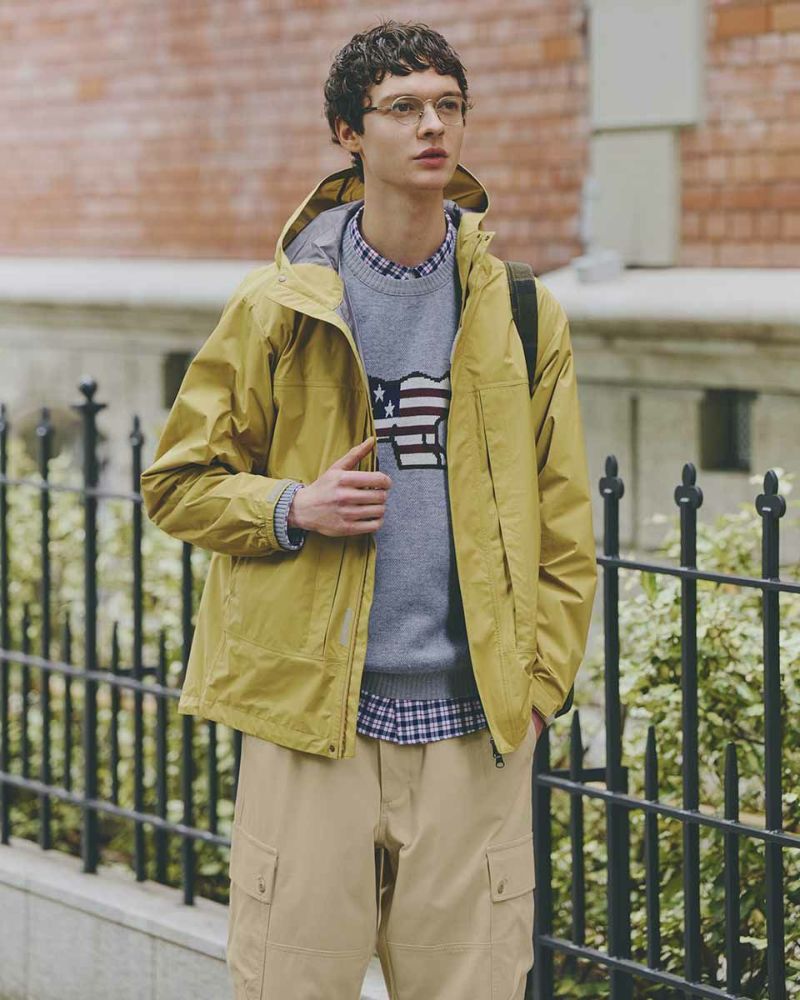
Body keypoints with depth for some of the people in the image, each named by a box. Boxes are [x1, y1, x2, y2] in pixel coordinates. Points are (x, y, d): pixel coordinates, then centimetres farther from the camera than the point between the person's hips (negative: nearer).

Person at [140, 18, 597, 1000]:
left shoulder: (521, 314, 8)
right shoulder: (279, 305, 3)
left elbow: (564, 528, 11)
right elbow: (178, 483, 8)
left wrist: (538, 683, 1)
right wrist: (292, 507, -11)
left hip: (472, 731, 1)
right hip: (310, 720, -1)